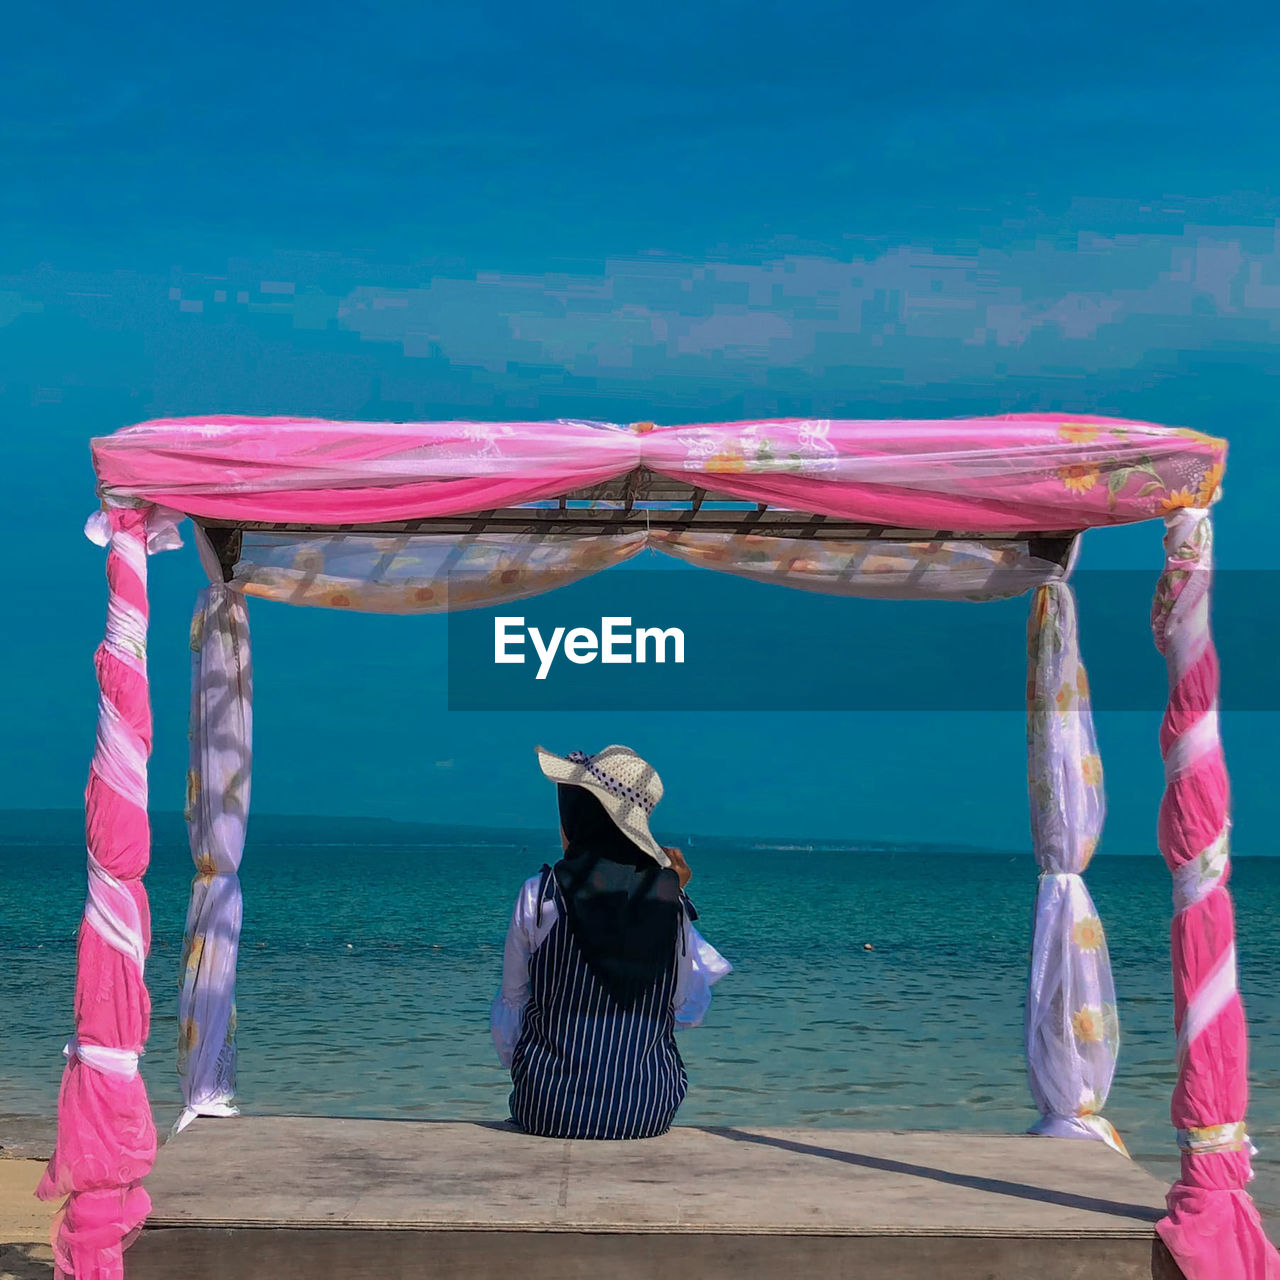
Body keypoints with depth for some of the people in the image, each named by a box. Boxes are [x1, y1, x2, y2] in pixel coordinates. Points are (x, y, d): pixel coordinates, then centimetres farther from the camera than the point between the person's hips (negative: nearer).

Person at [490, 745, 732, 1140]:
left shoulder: (539, 895, -10)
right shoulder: (669, 899, -5)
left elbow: (512, 1000, 1)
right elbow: (688, 1013, 6)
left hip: (548, 1110, -2)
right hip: (651, 1114, 2)